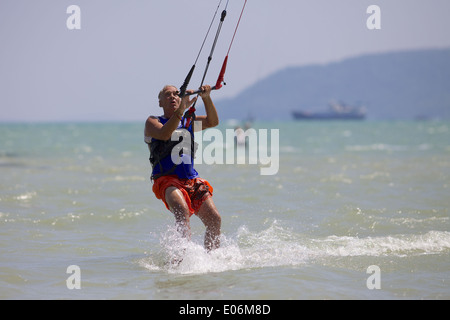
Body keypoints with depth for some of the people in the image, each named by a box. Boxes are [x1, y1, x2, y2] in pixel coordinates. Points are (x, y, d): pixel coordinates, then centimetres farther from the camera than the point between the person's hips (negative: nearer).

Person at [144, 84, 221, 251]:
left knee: (214, 219, -16)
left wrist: (206, 98, -10)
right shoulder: (153, 122, 12)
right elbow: (165, 134, -12)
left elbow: (212, 122, 6)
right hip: (166, 180, -5)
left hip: (192, 180, 5)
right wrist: (181, 110, -24)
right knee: (182, 211, -34)